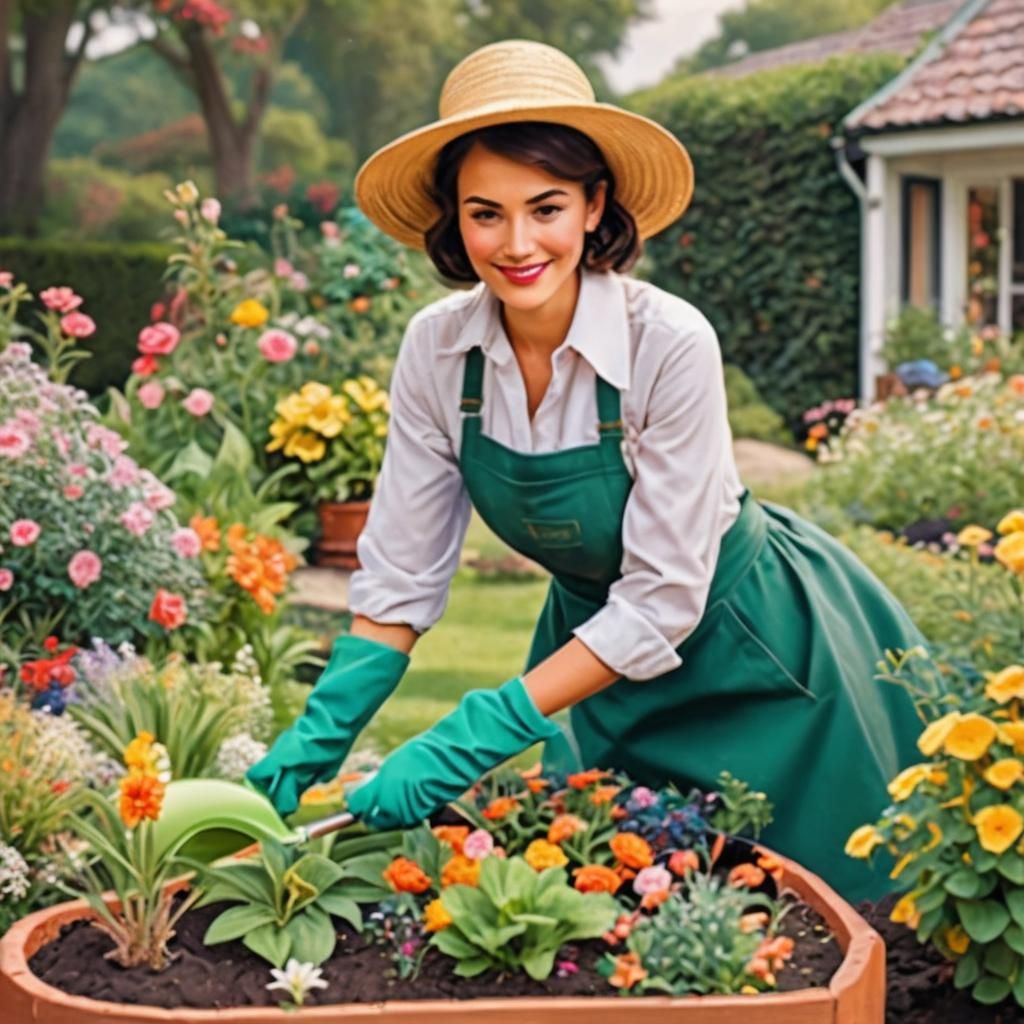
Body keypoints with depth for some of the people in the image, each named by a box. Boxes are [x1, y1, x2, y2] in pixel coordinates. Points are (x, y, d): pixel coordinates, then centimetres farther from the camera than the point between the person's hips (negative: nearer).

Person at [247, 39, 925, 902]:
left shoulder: (670, 344, -29)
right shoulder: (437, 348, -15)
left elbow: (662, 601, -27)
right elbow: (400, 578, -9)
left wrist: (475, 738, -31)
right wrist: (314, 743, -21)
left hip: (750, 653, -4)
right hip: (592, 643, 4)